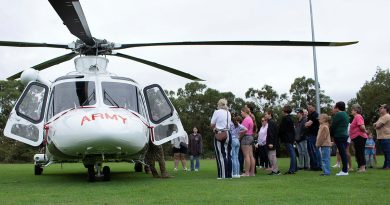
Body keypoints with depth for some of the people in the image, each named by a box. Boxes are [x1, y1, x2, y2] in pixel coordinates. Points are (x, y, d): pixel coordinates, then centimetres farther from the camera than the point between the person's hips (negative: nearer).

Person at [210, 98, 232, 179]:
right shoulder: (228, 113, 10)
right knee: (227, 154, 10)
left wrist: (215, 128, 14)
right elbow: (229, 124, 12)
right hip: (228, 134, 6)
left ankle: (222, 175, -3)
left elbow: (212, 125, -6)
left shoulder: (217, 112, -8)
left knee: (220, 155, -2)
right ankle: (229, 174, 13)